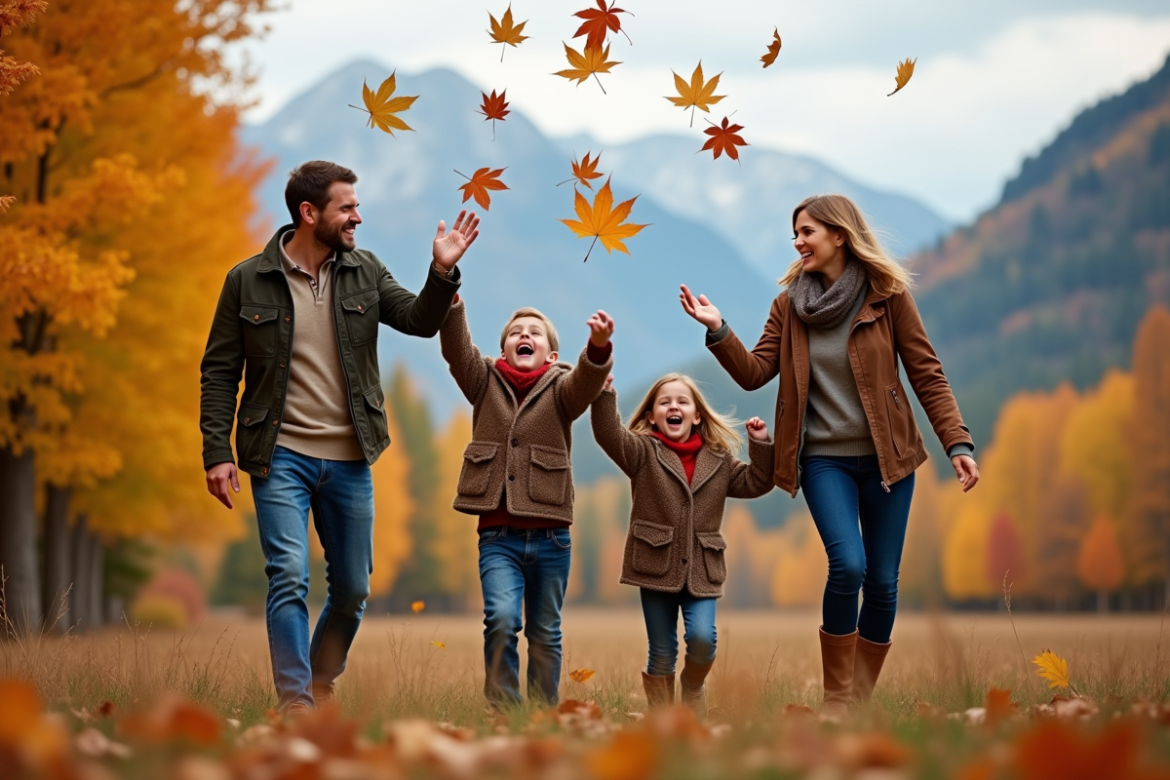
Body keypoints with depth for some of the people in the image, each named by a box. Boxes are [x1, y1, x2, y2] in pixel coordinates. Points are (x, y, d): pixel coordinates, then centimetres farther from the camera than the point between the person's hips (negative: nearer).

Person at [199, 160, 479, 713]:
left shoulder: (364, 271, 7)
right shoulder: (248, 281, -2)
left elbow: (420, 321, 0)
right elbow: (220, 371, 0)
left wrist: (442, 273, -18)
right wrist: (217, 452, -8)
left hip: (349, 459, 4)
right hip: (281, 456, -4)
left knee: (353, 588, 10)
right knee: (289, 578, -14)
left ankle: (322, 682, 32)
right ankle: (295, 702, -11)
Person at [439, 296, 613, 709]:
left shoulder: (560, 390, 4)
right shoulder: (486, 383, 7)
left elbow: (588, 379, -18)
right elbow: (456, 350, -10)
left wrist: (599, 346, -41)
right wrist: (450, 299, -28)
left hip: (550, 536, 1)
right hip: (498, 534, -1)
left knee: (545, 634, 9)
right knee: (501, 619, -19)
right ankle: (502, 713, -11)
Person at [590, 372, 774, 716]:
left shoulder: (719, 460, 9)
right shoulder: (643, 452, -1)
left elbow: (755, 483, 11)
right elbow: (609, 435, -17)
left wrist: (761, 445, -2)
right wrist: (604, 395, -31)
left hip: (701, 571, 2)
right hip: (656, 566, -2)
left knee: (702, 637, -15)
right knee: (662, 652, 3)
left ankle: (693, 684, 18)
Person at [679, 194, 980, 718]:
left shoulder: (888, 295, -2)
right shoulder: (790, 304, 6)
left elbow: (926, 374, -2)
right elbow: (754, 373, 1)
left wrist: (957, 443, -10)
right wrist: (718, 332, -14)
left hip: (885, 457, 0)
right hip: (825, 458, 0)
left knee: (882, 581, 1)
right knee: (847, 566, -18)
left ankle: (861, 699, 16)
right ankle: (835, 696, -3)